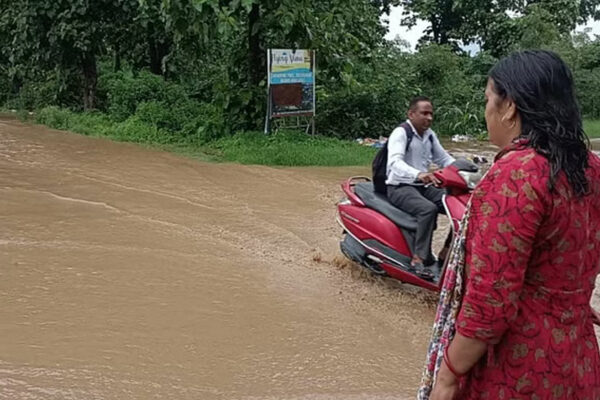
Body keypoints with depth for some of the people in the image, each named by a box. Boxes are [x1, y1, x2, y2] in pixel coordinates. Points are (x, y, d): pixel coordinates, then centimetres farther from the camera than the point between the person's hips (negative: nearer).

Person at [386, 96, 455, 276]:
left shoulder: (429, 135, 11)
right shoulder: (400, 133, -14)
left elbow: (444, 158, 17)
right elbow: (395, 162, -31)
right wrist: (418, 174, -49)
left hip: (423, 186, 8)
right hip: (400, 187, -8)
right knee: (429, 209, -34)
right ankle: (419, 258, -31)